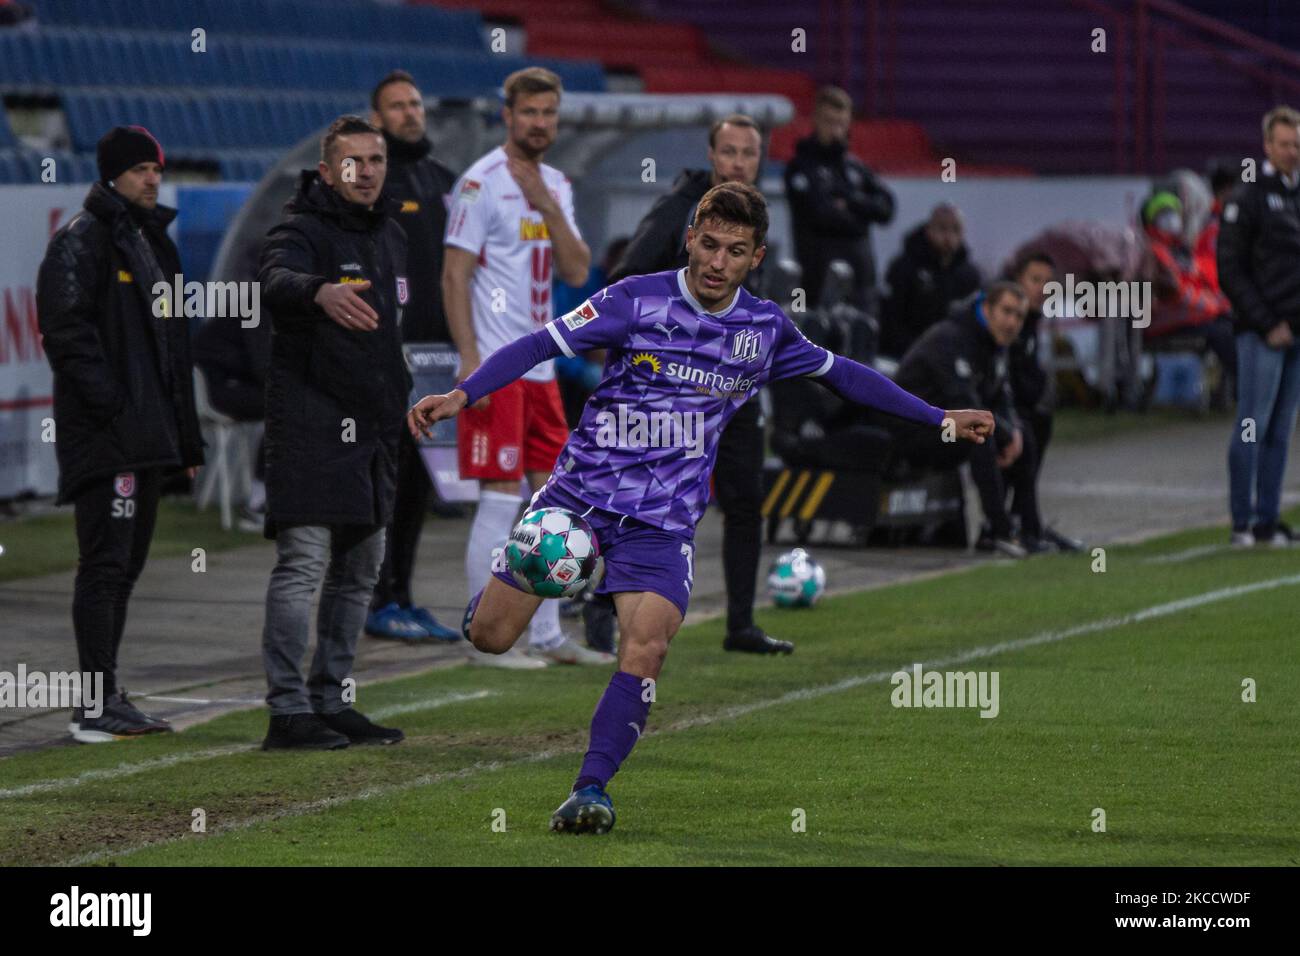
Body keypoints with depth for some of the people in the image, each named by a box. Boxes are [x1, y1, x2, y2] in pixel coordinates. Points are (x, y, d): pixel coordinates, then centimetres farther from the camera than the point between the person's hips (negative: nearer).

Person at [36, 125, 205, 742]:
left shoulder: (152, 241, 21)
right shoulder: (81, 241, -8)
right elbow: (66, 331, -17)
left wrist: (186, 435, 21)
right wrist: (110, 403, -21)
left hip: (145, 433, 9)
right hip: (104, 436, -9)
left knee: (125, 564, 12)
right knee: (105, 563, -10)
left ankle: (106, 699, 17)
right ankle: (97, 705, -11)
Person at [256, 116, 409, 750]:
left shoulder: (389, 235, 16)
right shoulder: (303, 230, -10)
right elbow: (276, 281, -33)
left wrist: (395, 402, 21)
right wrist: (321, 291, -54)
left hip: (371, 428, 8)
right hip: (311, 421, -8)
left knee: (360, 568, 12)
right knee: (304, 561, -11)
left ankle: (332, 700, 20)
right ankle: (288, 710, -11)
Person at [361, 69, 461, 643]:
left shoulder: (444, 181, 18)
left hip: (434, 354, 7)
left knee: (417, 484, 9)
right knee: (383, 477, -7)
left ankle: (402, 598, 15)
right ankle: (379, 602, -4)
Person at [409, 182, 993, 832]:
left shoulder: (766, 329, 4)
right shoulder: (638, 301, -7)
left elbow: (842, 374, 18)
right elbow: (541, 344, -10)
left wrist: (939, 420, 20)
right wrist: (462, 395, -22)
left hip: (663, 520, 1)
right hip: (579, 491, -1)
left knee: (644, 650, -21)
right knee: (489, 635, -3)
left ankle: (590, 790, -14)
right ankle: (500, 592, 34)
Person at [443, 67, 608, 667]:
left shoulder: (555, 186, 14)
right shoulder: (482, 183, -9)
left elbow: (577, 272, 6)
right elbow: (454, 275, -12)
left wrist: (548, 206, -7)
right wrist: (470, 362, -18)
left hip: (541, 365, 8)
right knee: (500, 500, -7)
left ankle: (546, 635, 16)